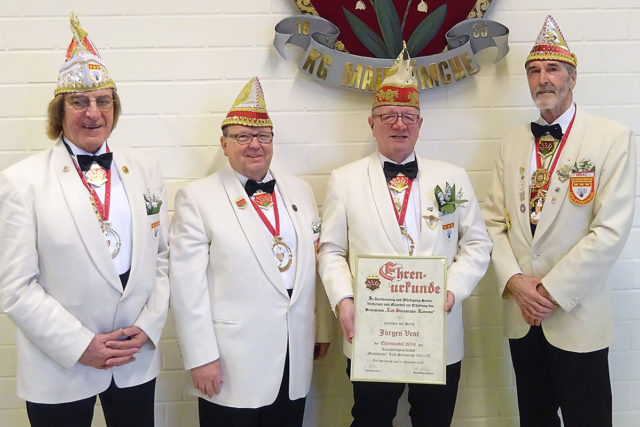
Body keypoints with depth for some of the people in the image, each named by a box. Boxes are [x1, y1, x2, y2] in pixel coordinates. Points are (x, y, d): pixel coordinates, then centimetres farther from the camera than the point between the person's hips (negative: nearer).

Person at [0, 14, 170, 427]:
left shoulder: (146, 173, 4)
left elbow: (162, 259, 8)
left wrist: (148, 327, -4)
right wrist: (81, 346, -14)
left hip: (138, 360, 3)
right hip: (59, 368, -3)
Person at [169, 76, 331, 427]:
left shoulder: (300, 191, 10)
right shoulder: (196, 197, -6)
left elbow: (316, 263, 13)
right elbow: (187, 283, -10)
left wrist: (322, 329, 12)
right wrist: (200, 357, -13)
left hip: (295, 360, 5)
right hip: (233, 364, -4)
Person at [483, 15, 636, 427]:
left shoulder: (612, 138, -8)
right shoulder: (514, 143, 7)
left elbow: (611, 231, -15)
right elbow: (495, 221, 6)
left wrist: (551, 291, -15)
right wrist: (514, 281, -9)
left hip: (577, 316, -4)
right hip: (522, 314, 4)